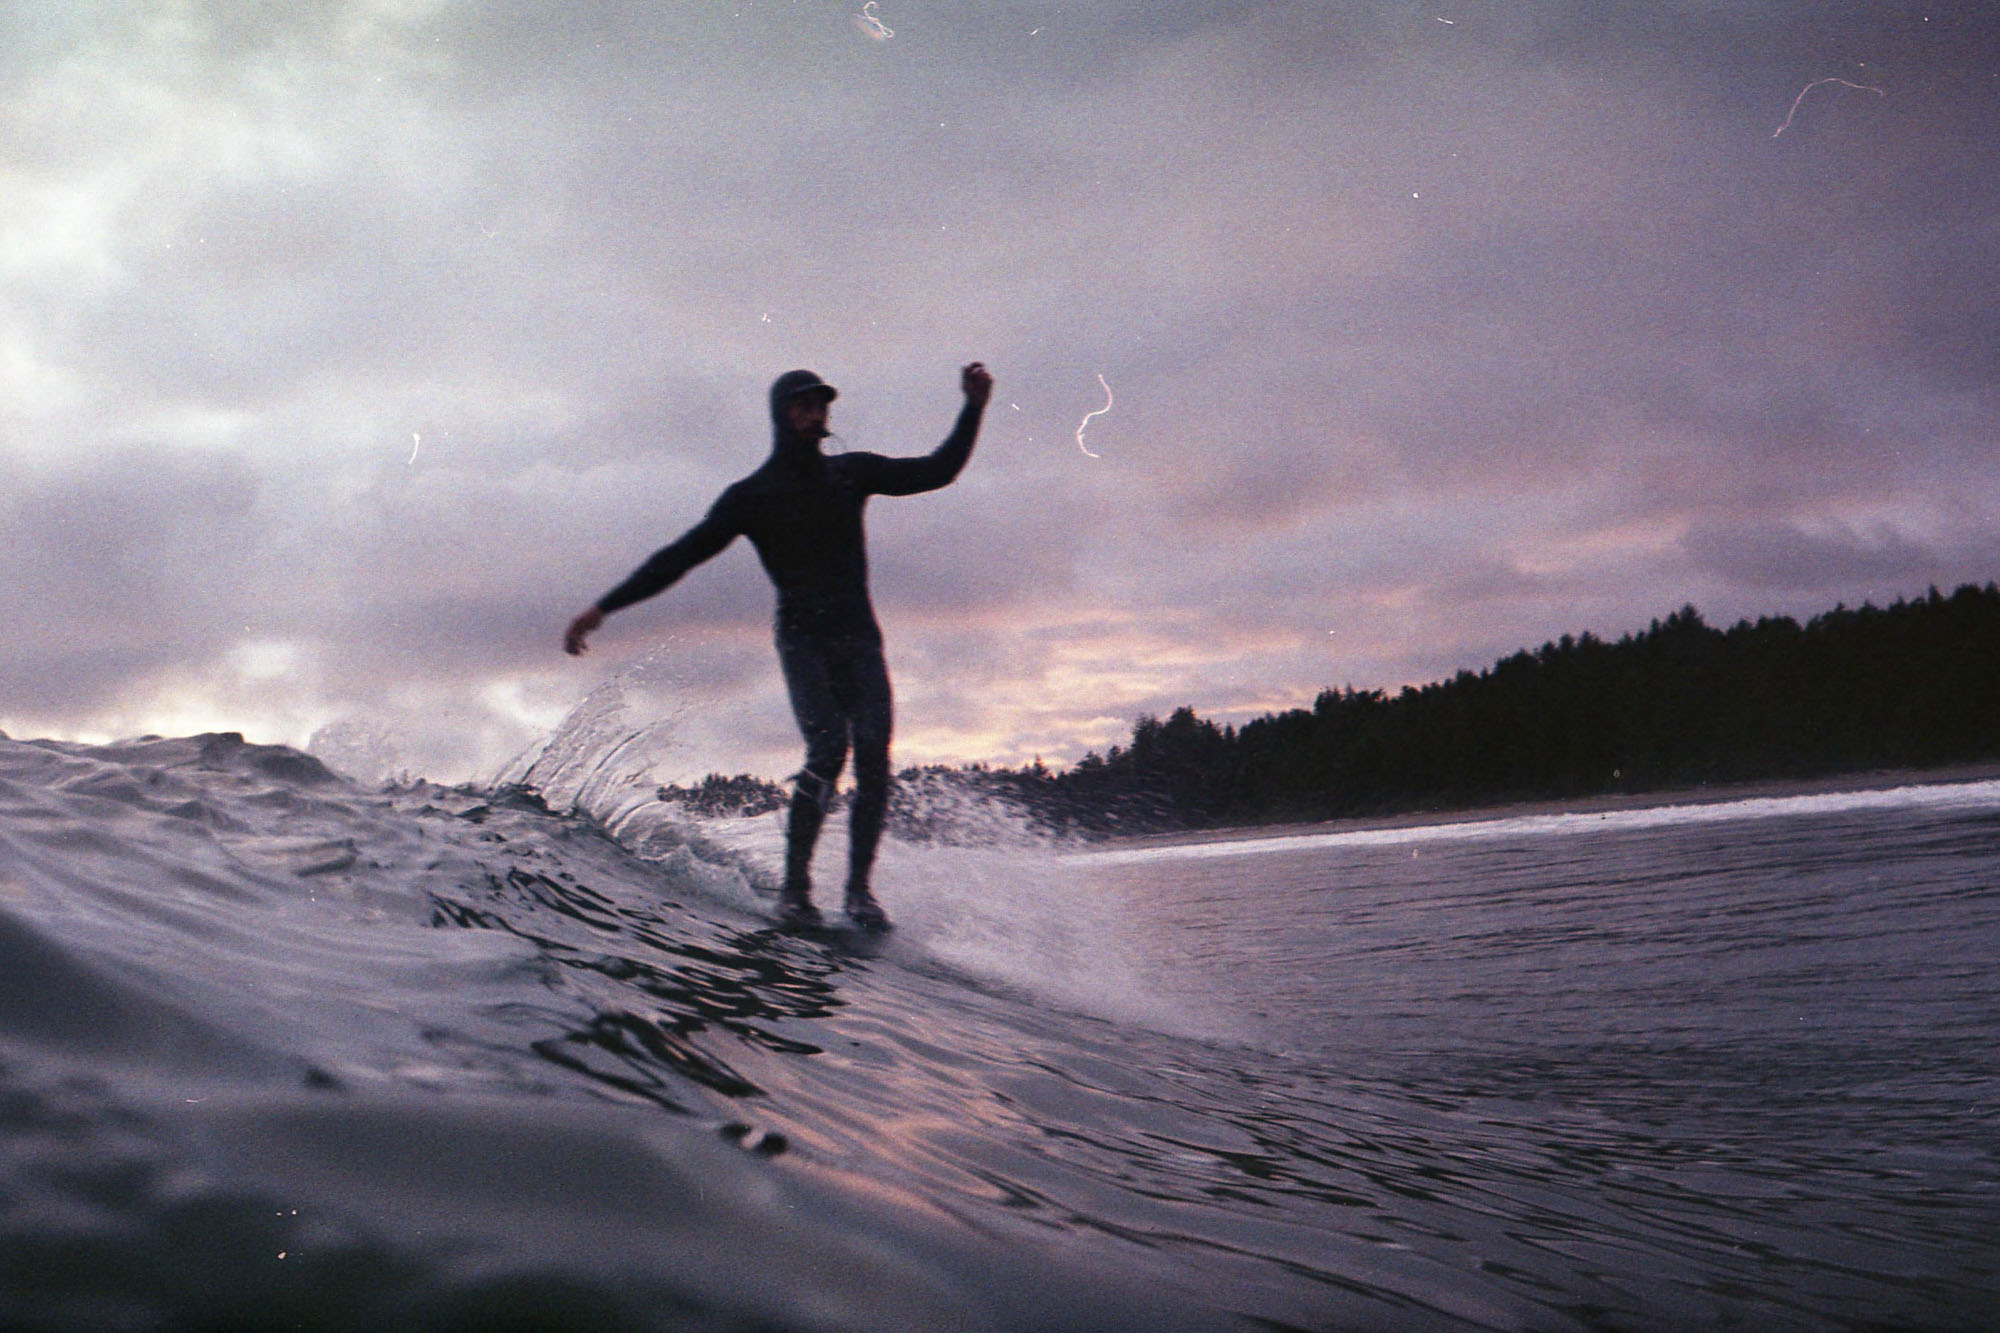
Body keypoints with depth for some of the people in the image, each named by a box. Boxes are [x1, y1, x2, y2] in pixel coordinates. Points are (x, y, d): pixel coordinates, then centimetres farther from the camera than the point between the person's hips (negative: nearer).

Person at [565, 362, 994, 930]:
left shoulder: (852, 473, 11)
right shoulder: (752, 495, 2)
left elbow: (937, 471, 15)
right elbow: (681, 556, 0)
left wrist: (973, 409, 4)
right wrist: (605, 606, -6)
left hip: (859, 637, 3)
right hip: (803, 639, -3)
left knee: (873, 758, -11)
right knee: (828, 747, -22)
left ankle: (859, 889, -4)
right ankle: (796, 888, -15)